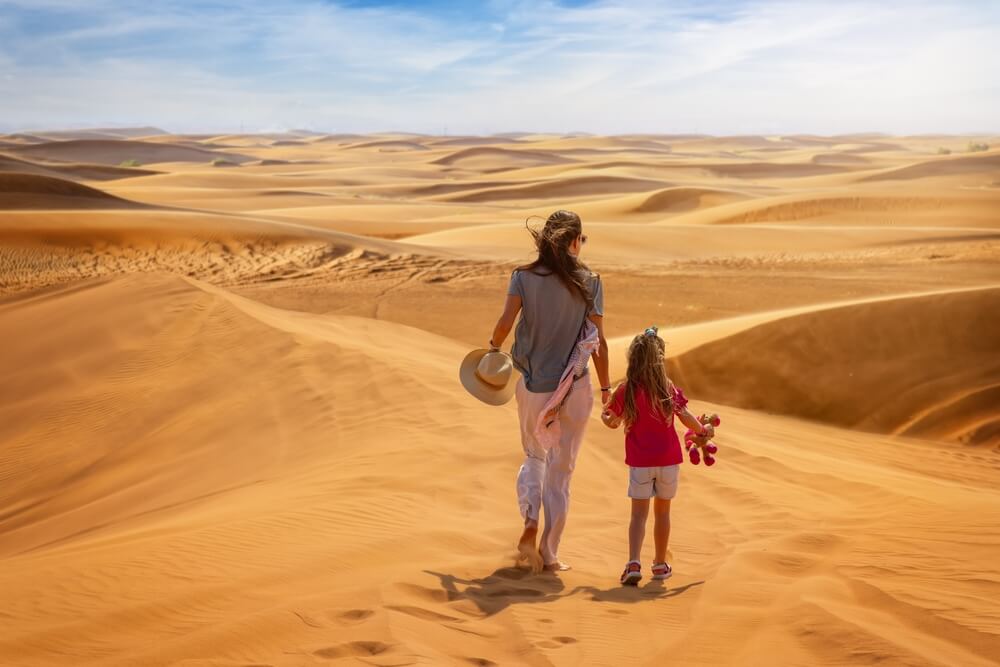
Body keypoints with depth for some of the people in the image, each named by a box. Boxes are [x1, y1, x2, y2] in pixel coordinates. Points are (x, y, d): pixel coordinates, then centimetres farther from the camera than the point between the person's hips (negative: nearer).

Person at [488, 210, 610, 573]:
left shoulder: (524, 276, -2)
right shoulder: (589, 282, -4)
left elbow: (505, 322, -15)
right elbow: (598, 342, -5)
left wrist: (494, 348, 6)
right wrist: (605, 388, 4)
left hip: (533, 385, 2)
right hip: (575, 387, -1)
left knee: (534, 457, 23)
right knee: (561, 470, 9)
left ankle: (530, 525, 0)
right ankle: (549, 554, 13)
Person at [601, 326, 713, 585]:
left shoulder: (626, 390, -7)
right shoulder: (669, 388, -6)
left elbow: (612, 422, 3)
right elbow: (686, 419, -6)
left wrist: (605, 417, 26)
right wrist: (703, 429, 13)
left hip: (640, 461, -1)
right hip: (668, 458, 1)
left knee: (639, 513, 0)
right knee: (662, 511, 15)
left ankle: (634, 563, -17)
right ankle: (660, 564, 25)